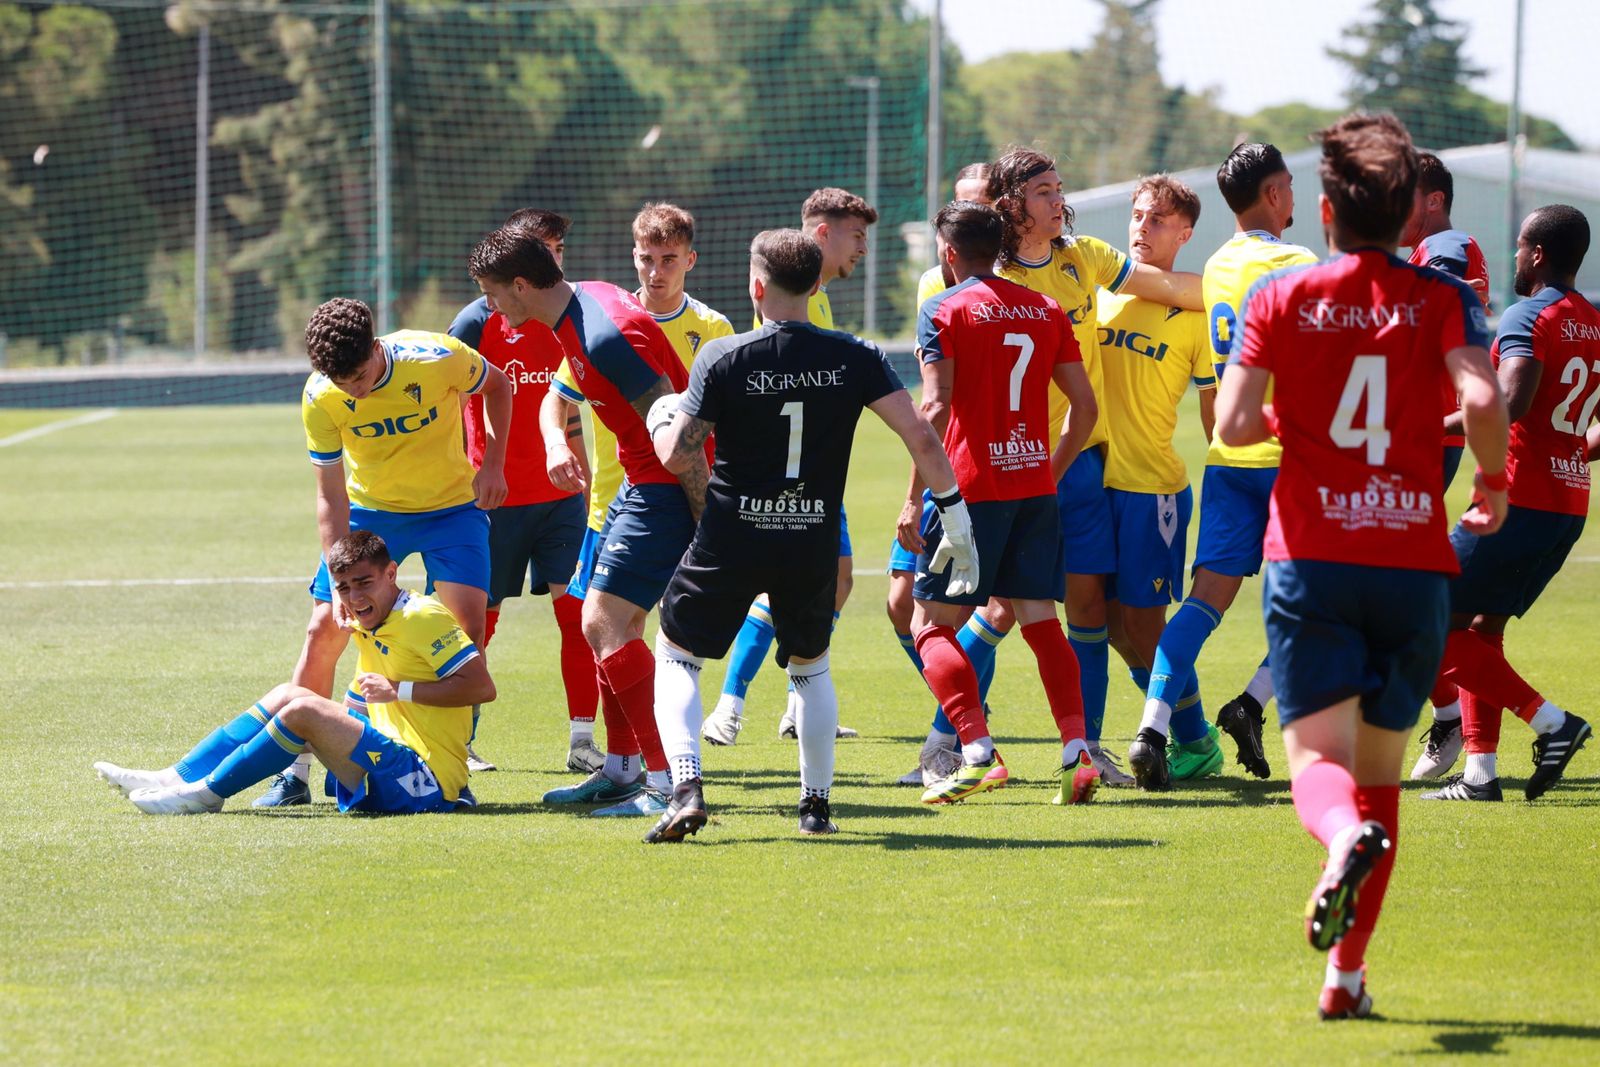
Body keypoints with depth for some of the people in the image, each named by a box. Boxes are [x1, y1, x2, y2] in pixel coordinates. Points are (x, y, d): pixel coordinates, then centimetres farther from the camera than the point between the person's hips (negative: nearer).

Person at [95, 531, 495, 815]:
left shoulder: (424, 618, -13)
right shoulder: (369, 633, 15)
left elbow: (481, 686, -21)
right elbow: (357, 711, 21)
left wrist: (398, 690, -21)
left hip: (426, 780, -10)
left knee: (304, 711, -21)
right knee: (287, 696, 11)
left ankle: (207, 792, -11)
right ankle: (179, 778, 3)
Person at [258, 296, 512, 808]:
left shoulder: (438, 359, -27)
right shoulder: (321, 398, -23)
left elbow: (497, 385, -3)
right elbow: (331, 496, -16)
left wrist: (492, 463, -11)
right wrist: (340, 582, -25)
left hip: (450, 506, -1)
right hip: (369, 511, 1)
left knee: (467, 627, -16)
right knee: (324, 630, -5)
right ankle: (295, 774, 4)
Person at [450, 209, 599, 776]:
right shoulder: (480, 320, -5)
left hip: (562, 493, 3)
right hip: (496, 495, -3)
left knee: (577, 612, -6)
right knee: (480, 620, 3)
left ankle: (582, 740, -2)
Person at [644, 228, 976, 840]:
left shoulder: (723, 359, -9)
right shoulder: (852, 358, -3)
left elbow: (677, 455, -10)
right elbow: (918, 435, -8)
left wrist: (662, 422, 13)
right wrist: (956, 518, 0)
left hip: (731, 540, -2)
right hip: (814, 546, 3)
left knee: (675, 657, 13)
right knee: (811, 667, 25)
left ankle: (686, 785, -8)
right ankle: (817, 803, 21)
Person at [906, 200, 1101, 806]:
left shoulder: (944, 311, -4)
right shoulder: (1046, 311, 11)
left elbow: (937, 408, -12)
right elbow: (1084, 406, 10)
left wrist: (914, 498, -9)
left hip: (972, 487, -5)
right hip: (1034, 484, 5)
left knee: (931, 624, 1)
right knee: (1040, 621, 9)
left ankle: (978, 753, -14)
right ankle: (1076, 750, -7)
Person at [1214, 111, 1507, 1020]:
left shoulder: (1280, 299, 3)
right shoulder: (1442, 299, 2)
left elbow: (1234, 425, -7)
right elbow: (1483, 400, -16)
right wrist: (1494, 485, 2)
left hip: (1312, 558, -1)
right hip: (1414, 561, 1)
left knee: (1319, 757, -6)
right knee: (1380, 772, 14)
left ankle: (1348, 839, -42)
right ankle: (1346, 973, 10)